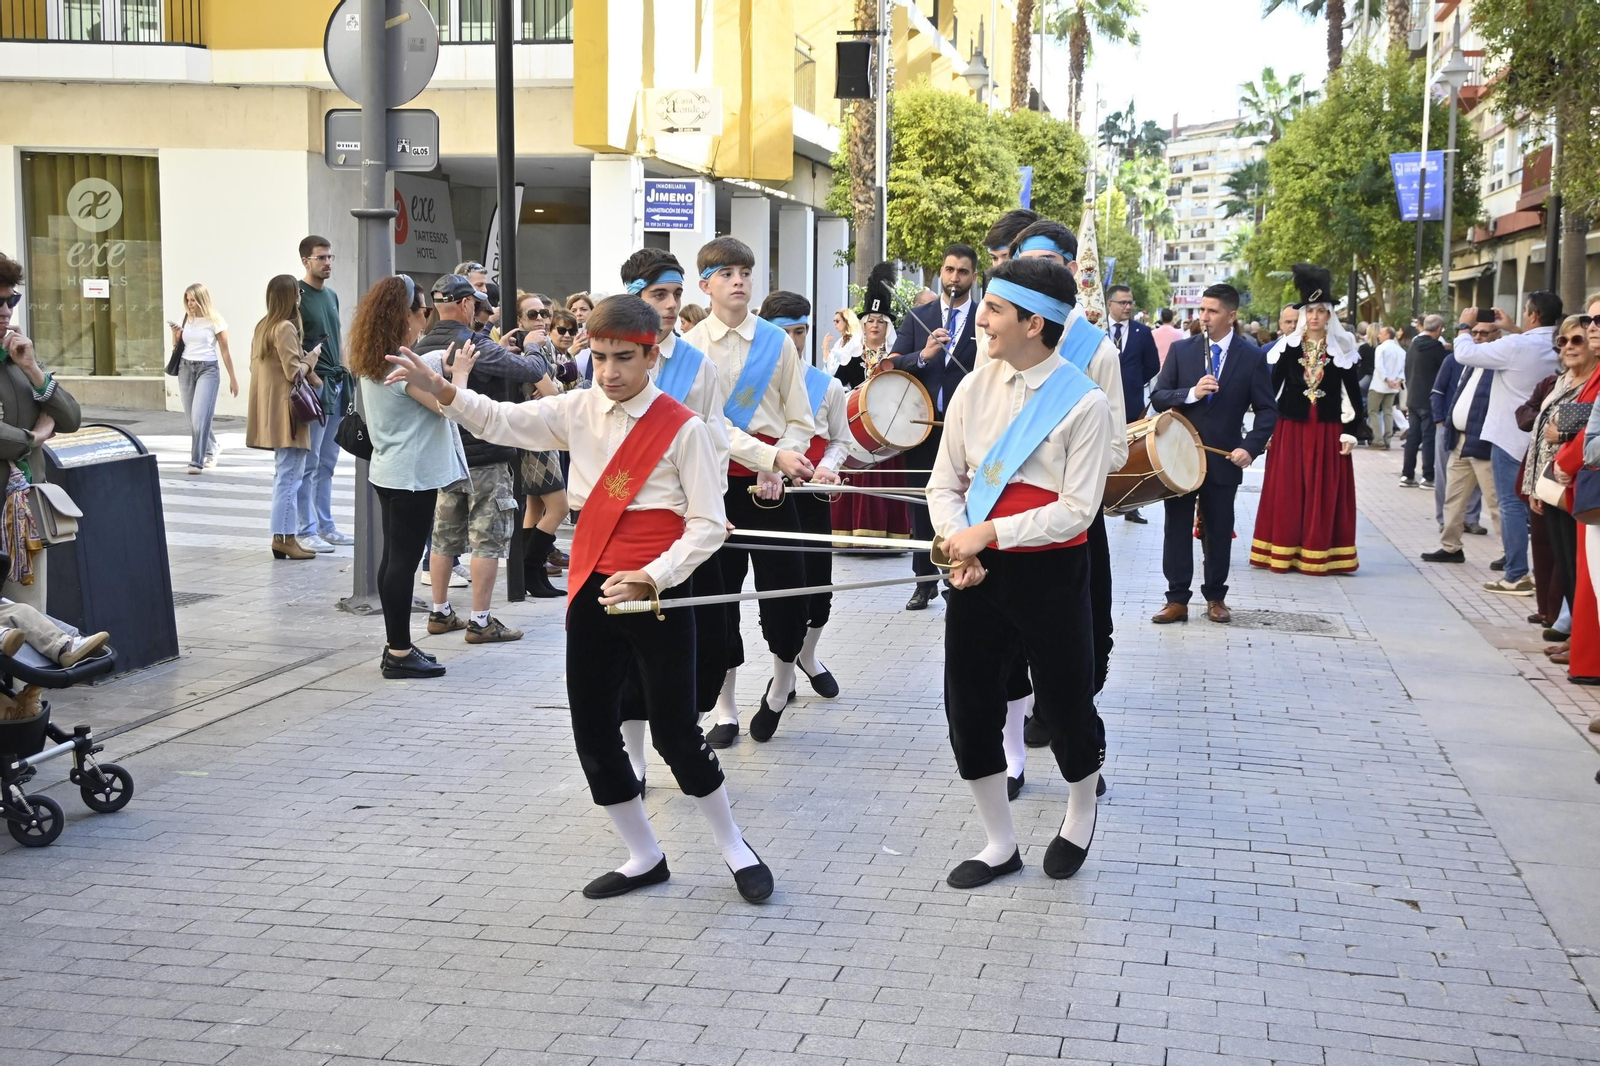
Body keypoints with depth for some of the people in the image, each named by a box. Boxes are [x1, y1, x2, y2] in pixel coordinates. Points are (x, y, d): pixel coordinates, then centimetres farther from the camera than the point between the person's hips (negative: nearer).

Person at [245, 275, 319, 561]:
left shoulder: (262, 327, 14)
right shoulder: (286, 328, -15)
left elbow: (255, 365, 20)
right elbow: (294, 371, -19)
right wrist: (312, 357, -1)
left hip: (270, 411, 10)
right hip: (286, 411, -10)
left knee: (283, 474, 15)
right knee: (289, 475, -7)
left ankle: (282, 536, 17)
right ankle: (284, 537, -6)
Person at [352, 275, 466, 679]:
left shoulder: (373, 362, 10)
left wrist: (439, 369, 13)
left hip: (388, 471, 10)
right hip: (412, 475, -10)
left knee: (394, 557, 13)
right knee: (404, 560, -5)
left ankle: (396, 646, 21)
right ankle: (400, 654, 0)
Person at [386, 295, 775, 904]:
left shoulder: (680, 427, -9)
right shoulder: (579, 411, 5)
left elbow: (707, 524, -10)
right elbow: (503, 421, 3)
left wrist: (652, 579, -20)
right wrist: (442, 391, -13)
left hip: (660, 593, -5)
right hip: (592, 590, 5)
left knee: (675, 733, -1)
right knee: (593, 734, 8)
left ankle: (735, 850, 22)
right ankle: (643, 858, 25)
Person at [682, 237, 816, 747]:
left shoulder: (777, 341, 4)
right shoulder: (690, 346, 0)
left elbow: (799, 421, 4)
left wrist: (775, 469, -13)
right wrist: (771, 456, -21)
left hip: (771, 481, 1)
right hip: (716, 477, 0)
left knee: (785, 587, -3)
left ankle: (781, 684, 26)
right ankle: (724, 710, 18)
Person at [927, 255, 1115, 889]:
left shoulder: (1084, 404, -14)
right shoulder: (975, 388, 1)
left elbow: (1076, 510, -17)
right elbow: (944, 483, 5)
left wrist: (987, 533, -20)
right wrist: (958, 545, -13)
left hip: (1050, 572, -4)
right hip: (977, 572, 5)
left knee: (1064, 706, 10)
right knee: (969, 707, 7)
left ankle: (1080, 817, 41)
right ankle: (1000, 844, 25)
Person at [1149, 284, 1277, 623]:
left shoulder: (1253, 357, -2)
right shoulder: (1181, 350, 1)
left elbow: (1267, 410, 0)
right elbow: (1158, 397, -2)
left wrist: (1250, 447, -14)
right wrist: (1191, 394, -20)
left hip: (1224, 458, -1)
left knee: (1218, 530, 9)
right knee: (1177, 528, 4)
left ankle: (1215, 597, 22)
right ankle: (1177, 599, 9)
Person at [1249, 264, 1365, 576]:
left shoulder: (1342, 349, 2)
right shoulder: (1288, 347, 1)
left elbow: (1353, 393, 4)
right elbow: (1273, 389, 3)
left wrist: (1350, 432, -2)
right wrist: (1267, 428, -1)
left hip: (1328, 431, 0)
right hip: (1291, 429, 0)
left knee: (1324, 493, 3)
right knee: (1288, 492, 3)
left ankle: (1318, 554, 9)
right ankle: (1284, 553, 10)